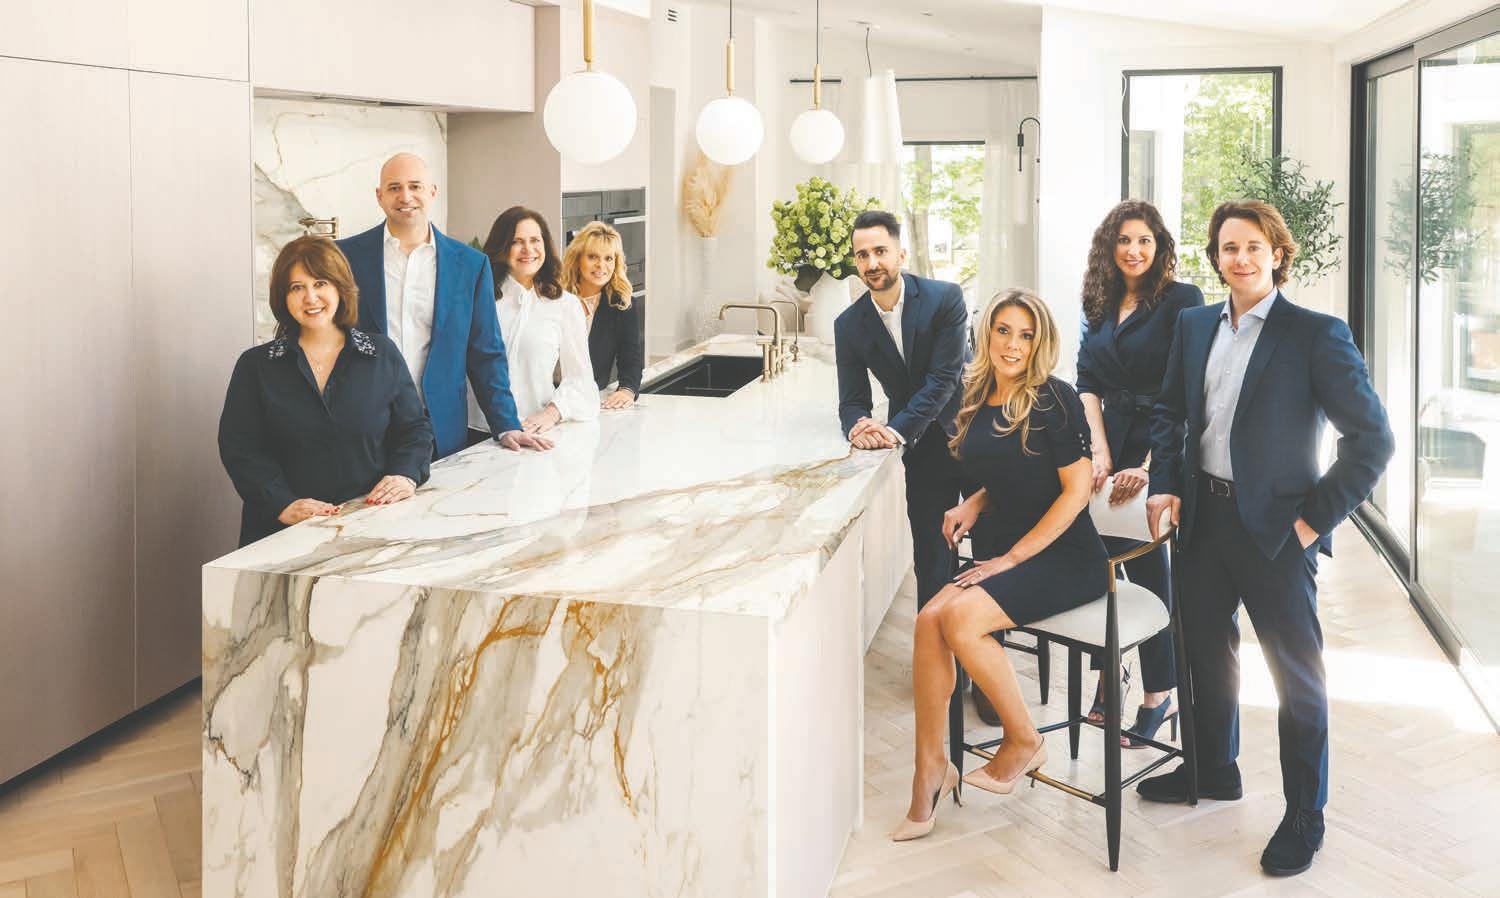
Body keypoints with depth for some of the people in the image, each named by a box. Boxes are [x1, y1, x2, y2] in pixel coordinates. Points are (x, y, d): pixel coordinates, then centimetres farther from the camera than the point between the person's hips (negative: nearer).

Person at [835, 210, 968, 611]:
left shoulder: (945, 298, -16)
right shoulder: (849, 325, -6)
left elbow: (943, 378, -21)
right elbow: (852, 401, -4)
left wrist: (899, 430, -32)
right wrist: (859, 425, -28)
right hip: (922, 447, 2)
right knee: (930, 547, 2)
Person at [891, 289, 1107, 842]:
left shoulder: (1053, 399, -11)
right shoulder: (977, 401, 10)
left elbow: (1078, 488, -13)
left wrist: (1012, 558, -14)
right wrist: (975, 503, 3)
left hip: (1068, 560, -6)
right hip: (1011, 556, 6)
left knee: (960, 617, -26)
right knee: (929, 620, -17)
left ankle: (1024, 742, -5)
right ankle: (930, 769, -7)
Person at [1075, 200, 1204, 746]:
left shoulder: (1181, 301, -7)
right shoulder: (1098, 305, 10)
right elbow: (1087, 383, 6)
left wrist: (1149, 467, -20)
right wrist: (1100, 453, -7)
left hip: (1162, 451, -5)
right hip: (1112, 445, 5)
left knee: (1146, 563, -1)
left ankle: (1159, 692, 13)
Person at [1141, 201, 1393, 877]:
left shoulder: (1318, 336, -11)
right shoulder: (1195, 325, 6)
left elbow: (1373, 440, -12)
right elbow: (1168, 410, 18)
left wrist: (1316, 518, -14)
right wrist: (1166, 485, 6)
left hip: (1275, 527, -6)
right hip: (1204, 515, 6)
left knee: (1297, 673, 5)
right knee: (1206, 649, 19)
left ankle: (1304, 815, 21)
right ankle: (1214, 770, 39)